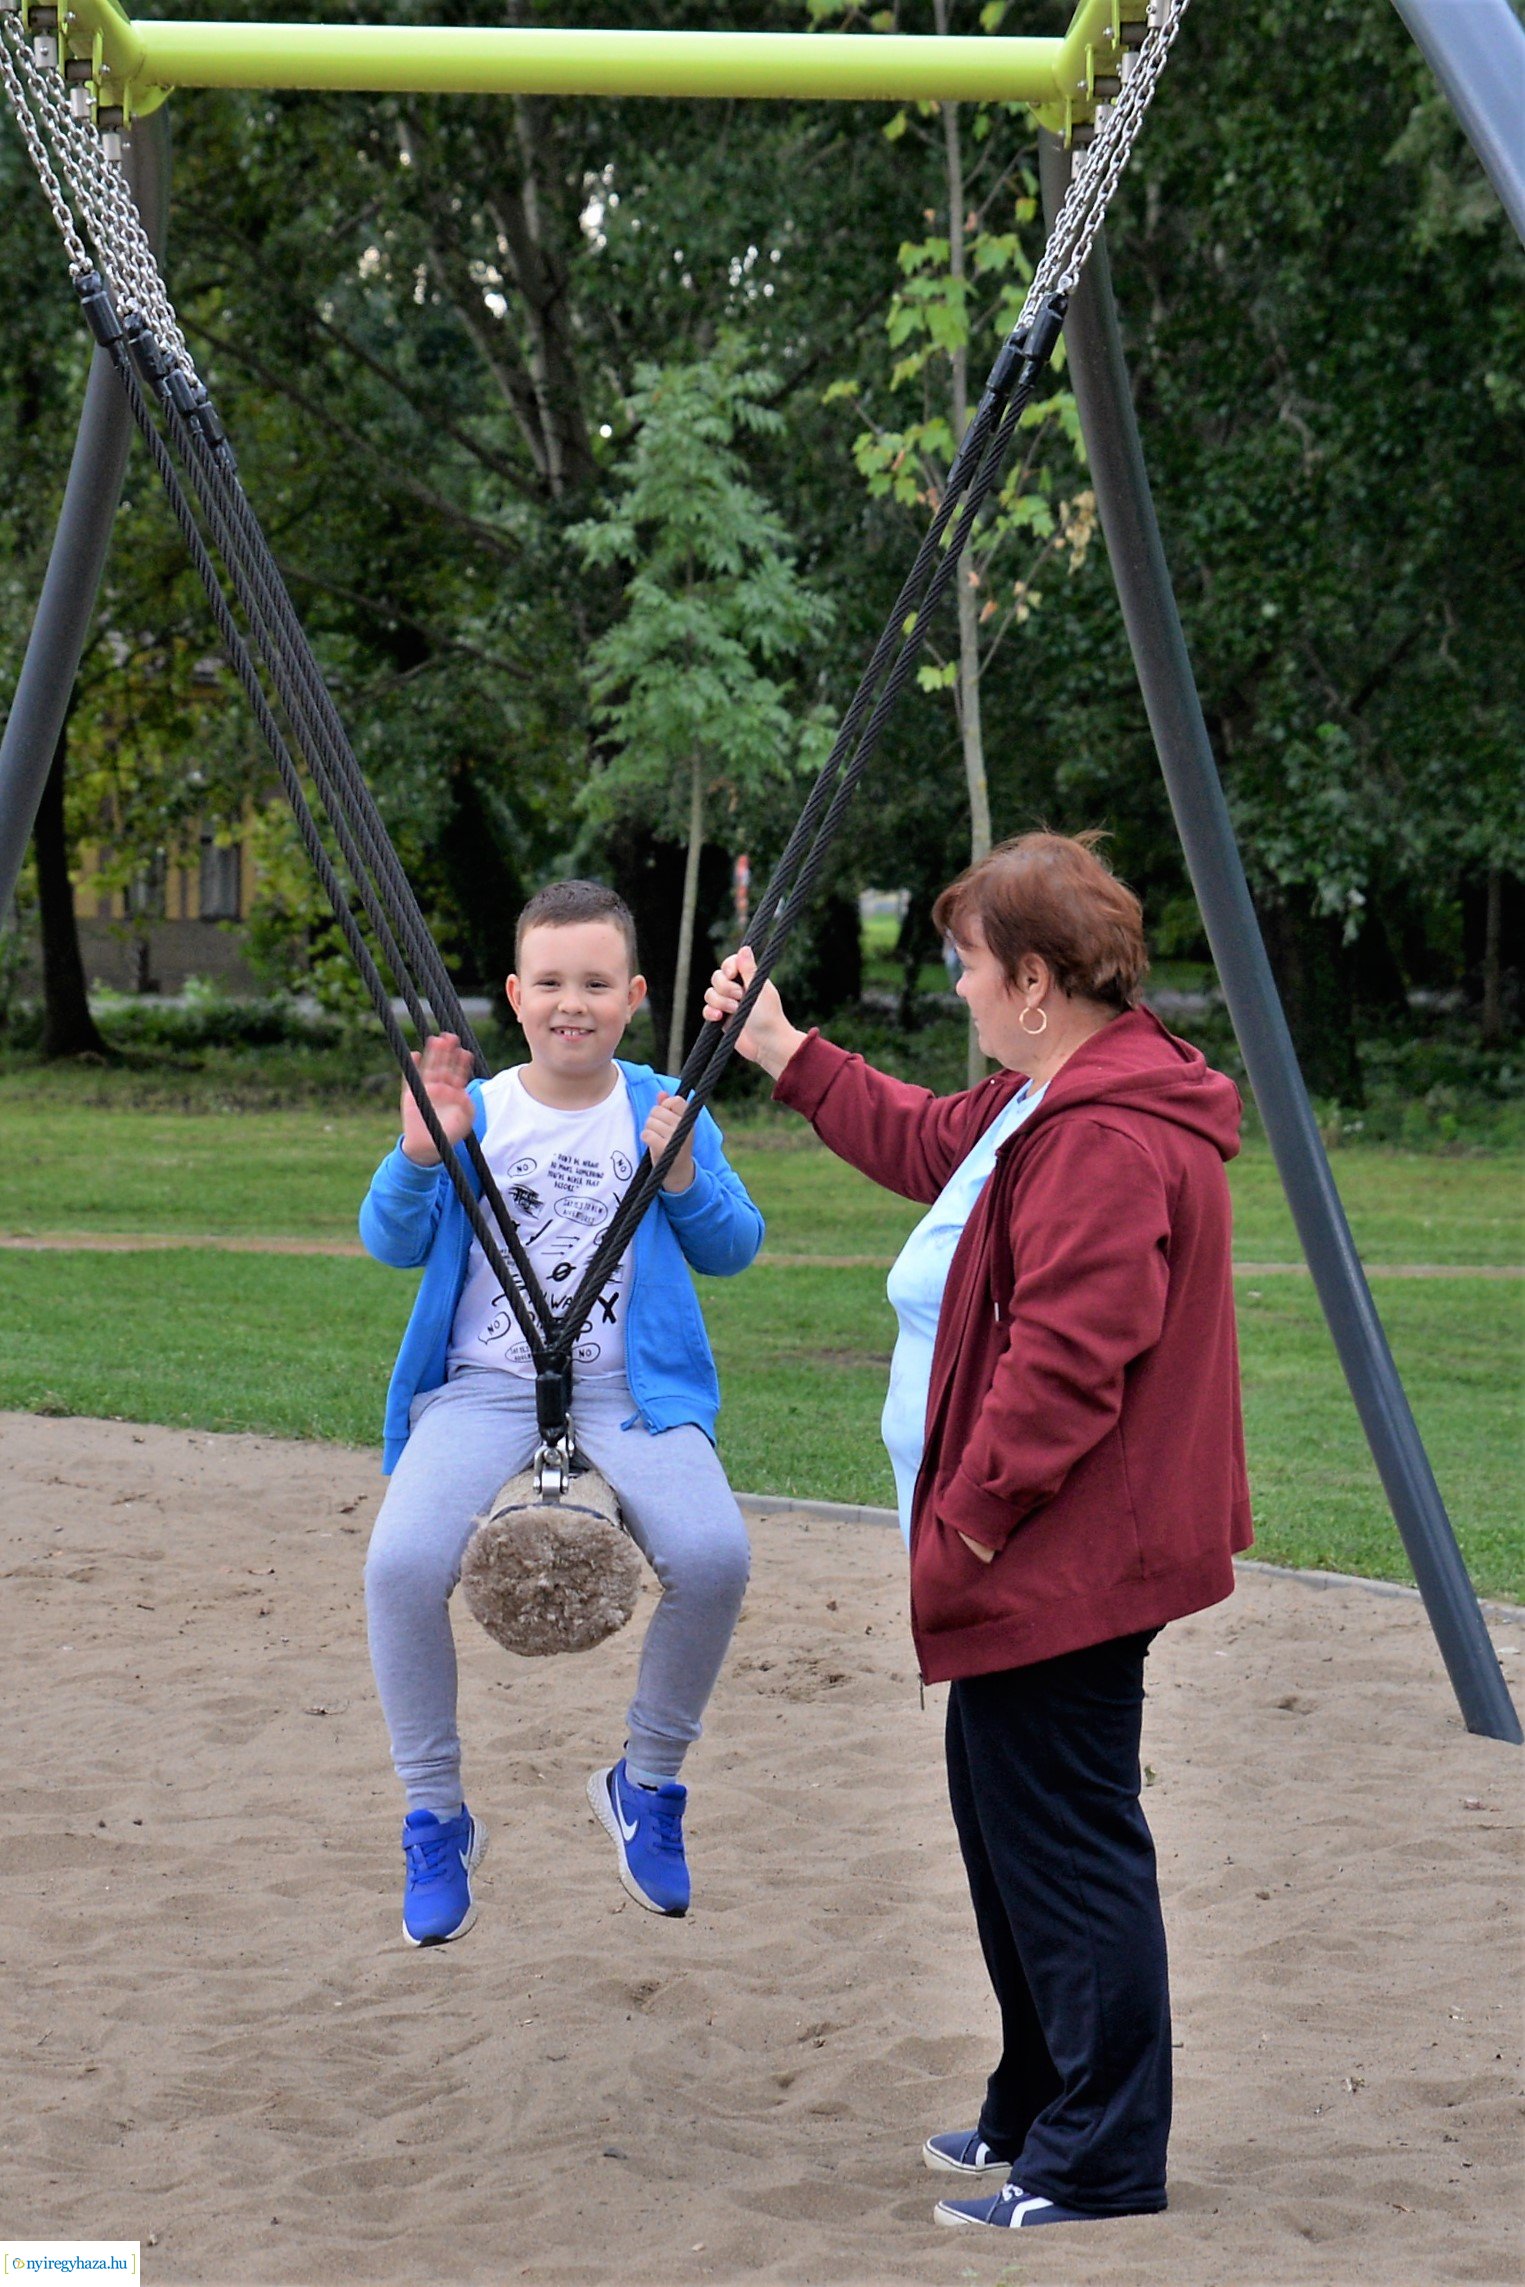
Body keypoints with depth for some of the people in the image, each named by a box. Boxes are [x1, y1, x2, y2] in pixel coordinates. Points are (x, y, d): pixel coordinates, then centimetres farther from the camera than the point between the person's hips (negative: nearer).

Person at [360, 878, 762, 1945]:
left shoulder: (666, 1110, 11)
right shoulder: (471, 1112, 11)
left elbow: (734, 1249, 6)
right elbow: (392, 1245, 4)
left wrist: (684, 1175, -12)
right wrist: (419, 1156, -13)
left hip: (629, 1390, 0)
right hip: (483, 1387, 0)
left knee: (713, 1555, -29)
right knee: (404, 1564, -28)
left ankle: (647, 1785, 0)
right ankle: (435, 1817, -5)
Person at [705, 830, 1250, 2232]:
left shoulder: (1109, 1140, -23)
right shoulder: (1050, 1098, 13)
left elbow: (1065, 1364, -27)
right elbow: (927, 1143, 31)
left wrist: (966, 1517, -19)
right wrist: (783, 1053, 31)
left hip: (1064, 1558, -12)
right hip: (1049, 1555, 12)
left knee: (1067, 1848, -5)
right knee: (1008, 1822, 20)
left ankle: (1101, 2168, 4)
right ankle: (1040, 2116, 33)